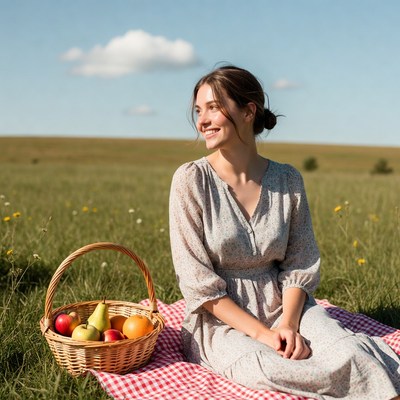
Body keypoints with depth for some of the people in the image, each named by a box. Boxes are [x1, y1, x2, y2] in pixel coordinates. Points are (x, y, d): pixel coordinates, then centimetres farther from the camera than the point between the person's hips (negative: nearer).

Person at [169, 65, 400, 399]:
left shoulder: (288, 180, 0)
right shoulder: (191, 180, -9)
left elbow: (300, 265, 3)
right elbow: (197, 281, -11)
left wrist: (289, 325, -15)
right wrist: (262, 334, -17)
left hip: (284, 306, 2)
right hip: (221, 318, -1)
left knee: (347, 350, -28)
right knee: (270, 369, -30)